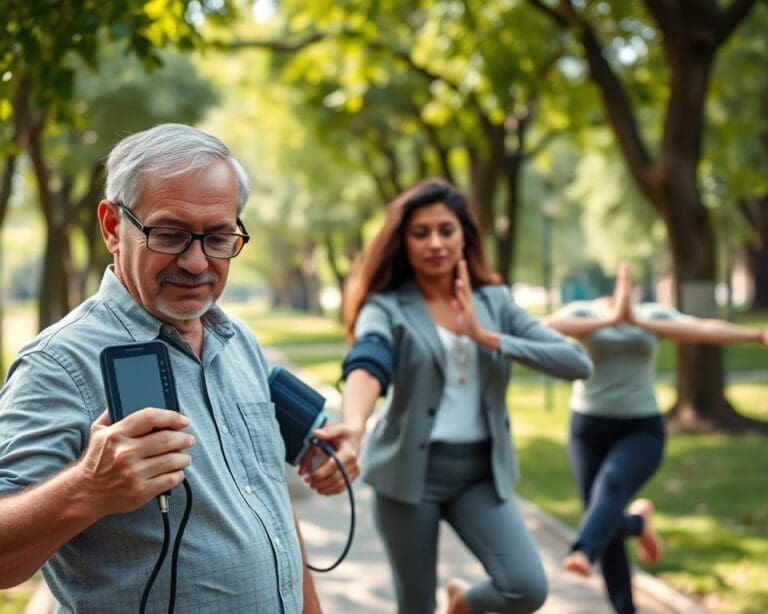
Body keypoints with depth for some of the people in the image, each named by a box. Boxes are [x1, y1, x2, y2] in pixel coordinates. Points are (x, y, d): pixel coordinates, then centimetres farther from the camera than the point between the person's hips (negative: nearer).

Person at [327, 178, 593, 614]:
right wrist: (352, 429, -52)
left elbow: (577, 362, -6)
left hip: (481, 471, 3)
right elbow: (366, 368, -30)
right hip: (410, 471, -2)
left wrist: (487, 337, -15)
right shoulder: (387, 306, -8)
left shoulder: (494, 300, 3)